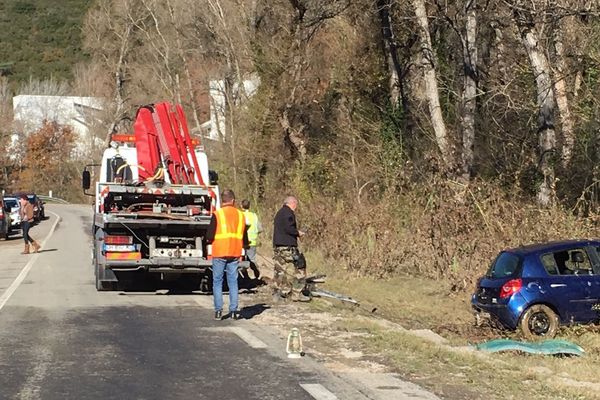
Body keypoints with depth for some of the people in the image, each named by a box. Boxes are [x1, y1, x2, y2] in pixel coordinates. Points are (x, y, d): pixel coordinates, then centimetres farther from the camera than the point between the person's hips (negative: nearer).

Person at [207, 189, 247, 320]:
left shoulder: (217, 214, -7)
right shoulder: (240, 215, 7)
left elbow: (209, 237, -10)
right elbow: (245, 239, 11)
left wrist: (210, 239, 12)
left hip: (219, 252, -3)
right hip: (235, 254, 3)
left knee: (217, 281, 5)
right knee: (233, 281, 10)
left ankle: (218, 311, 2)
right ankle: (234, 310, 7)